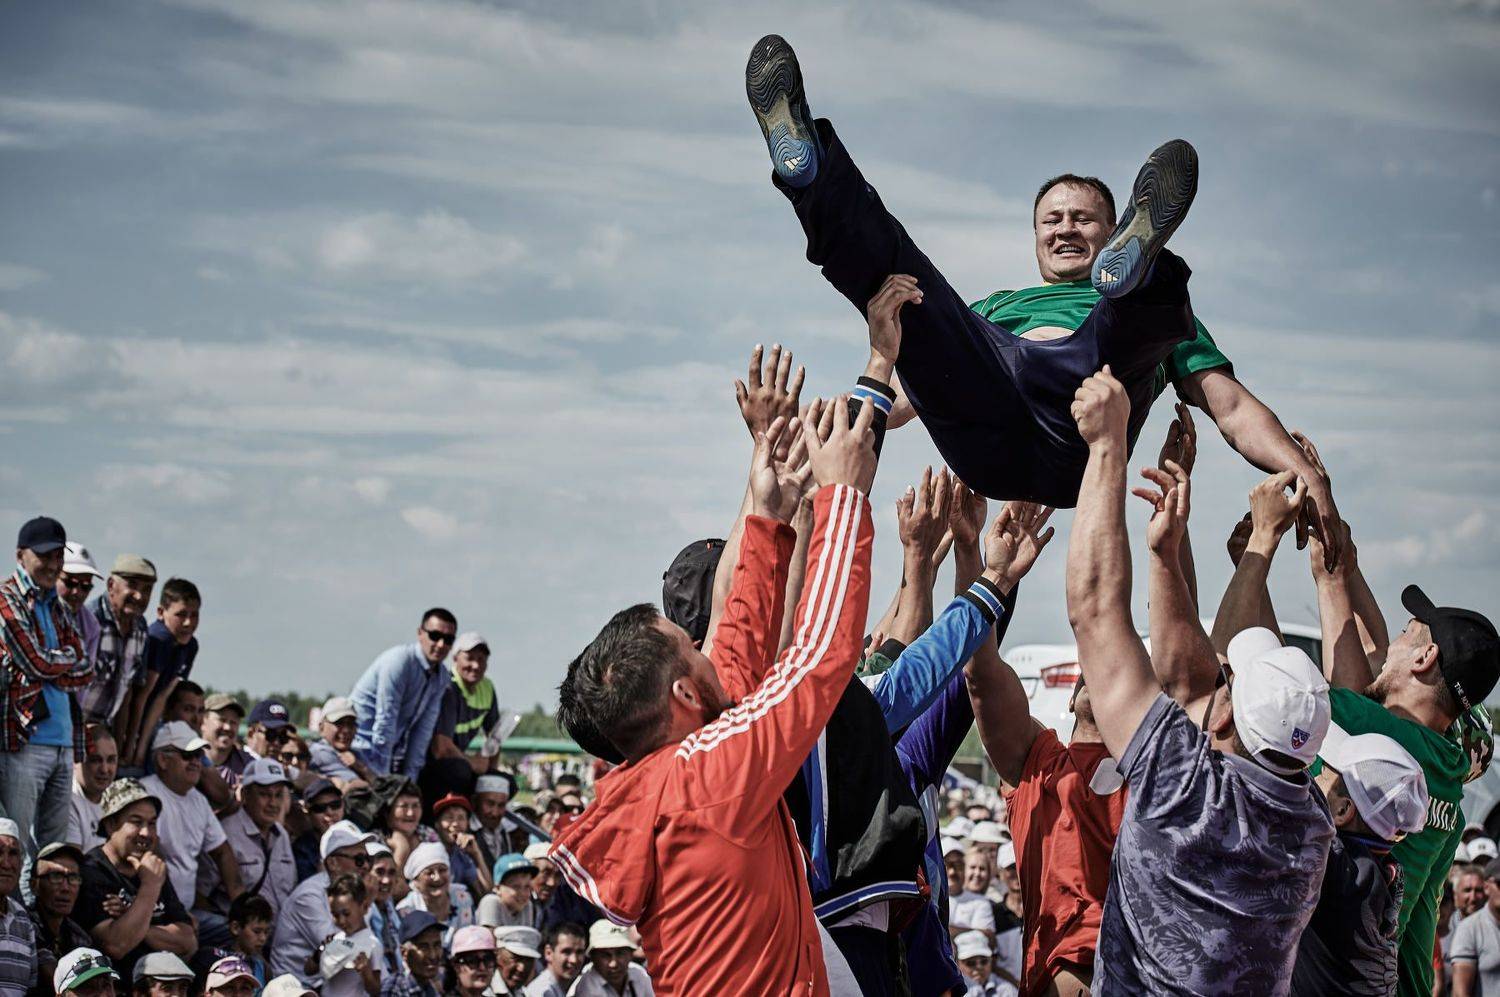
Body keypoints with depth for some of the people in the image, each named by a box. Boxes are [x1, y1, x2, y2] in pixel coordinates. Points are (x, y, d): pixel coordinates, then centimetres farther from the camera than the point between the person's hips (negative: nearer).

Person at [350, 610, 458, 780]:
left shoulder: (441, 676, 2)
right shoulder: (398, 661, -20)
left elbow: (424, 728, 2)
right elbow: (384, 723, -21)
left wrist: (410, 778, -3)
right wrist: (382, 779, -20)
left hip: (392, 750, 7)